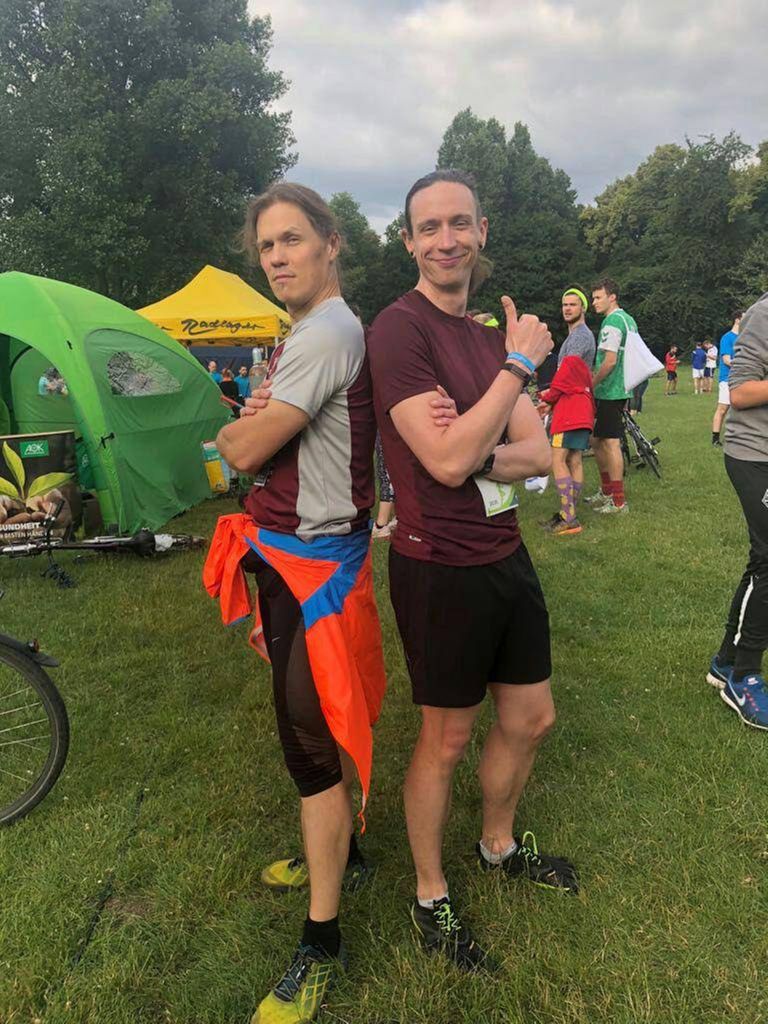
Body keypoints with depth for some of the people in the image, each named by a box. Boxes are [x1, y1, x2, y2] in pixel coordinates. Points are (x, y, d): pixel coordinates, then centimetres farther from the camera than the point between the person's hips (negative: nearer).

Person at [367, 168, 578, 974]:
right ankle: (430, 898, 34)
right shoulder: (399, 328, -15)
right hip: (441, 569, -7)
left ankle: (498, 846, 47)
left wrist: (471, 455, -17)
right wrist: (519, 365, -18)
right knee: (446, 739, 9)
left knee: (530, 719, 20)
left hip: (505, 556, 8)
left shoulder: (492, 333, 9)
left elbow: (539, 454, 2)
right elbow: (448, 461, -25)